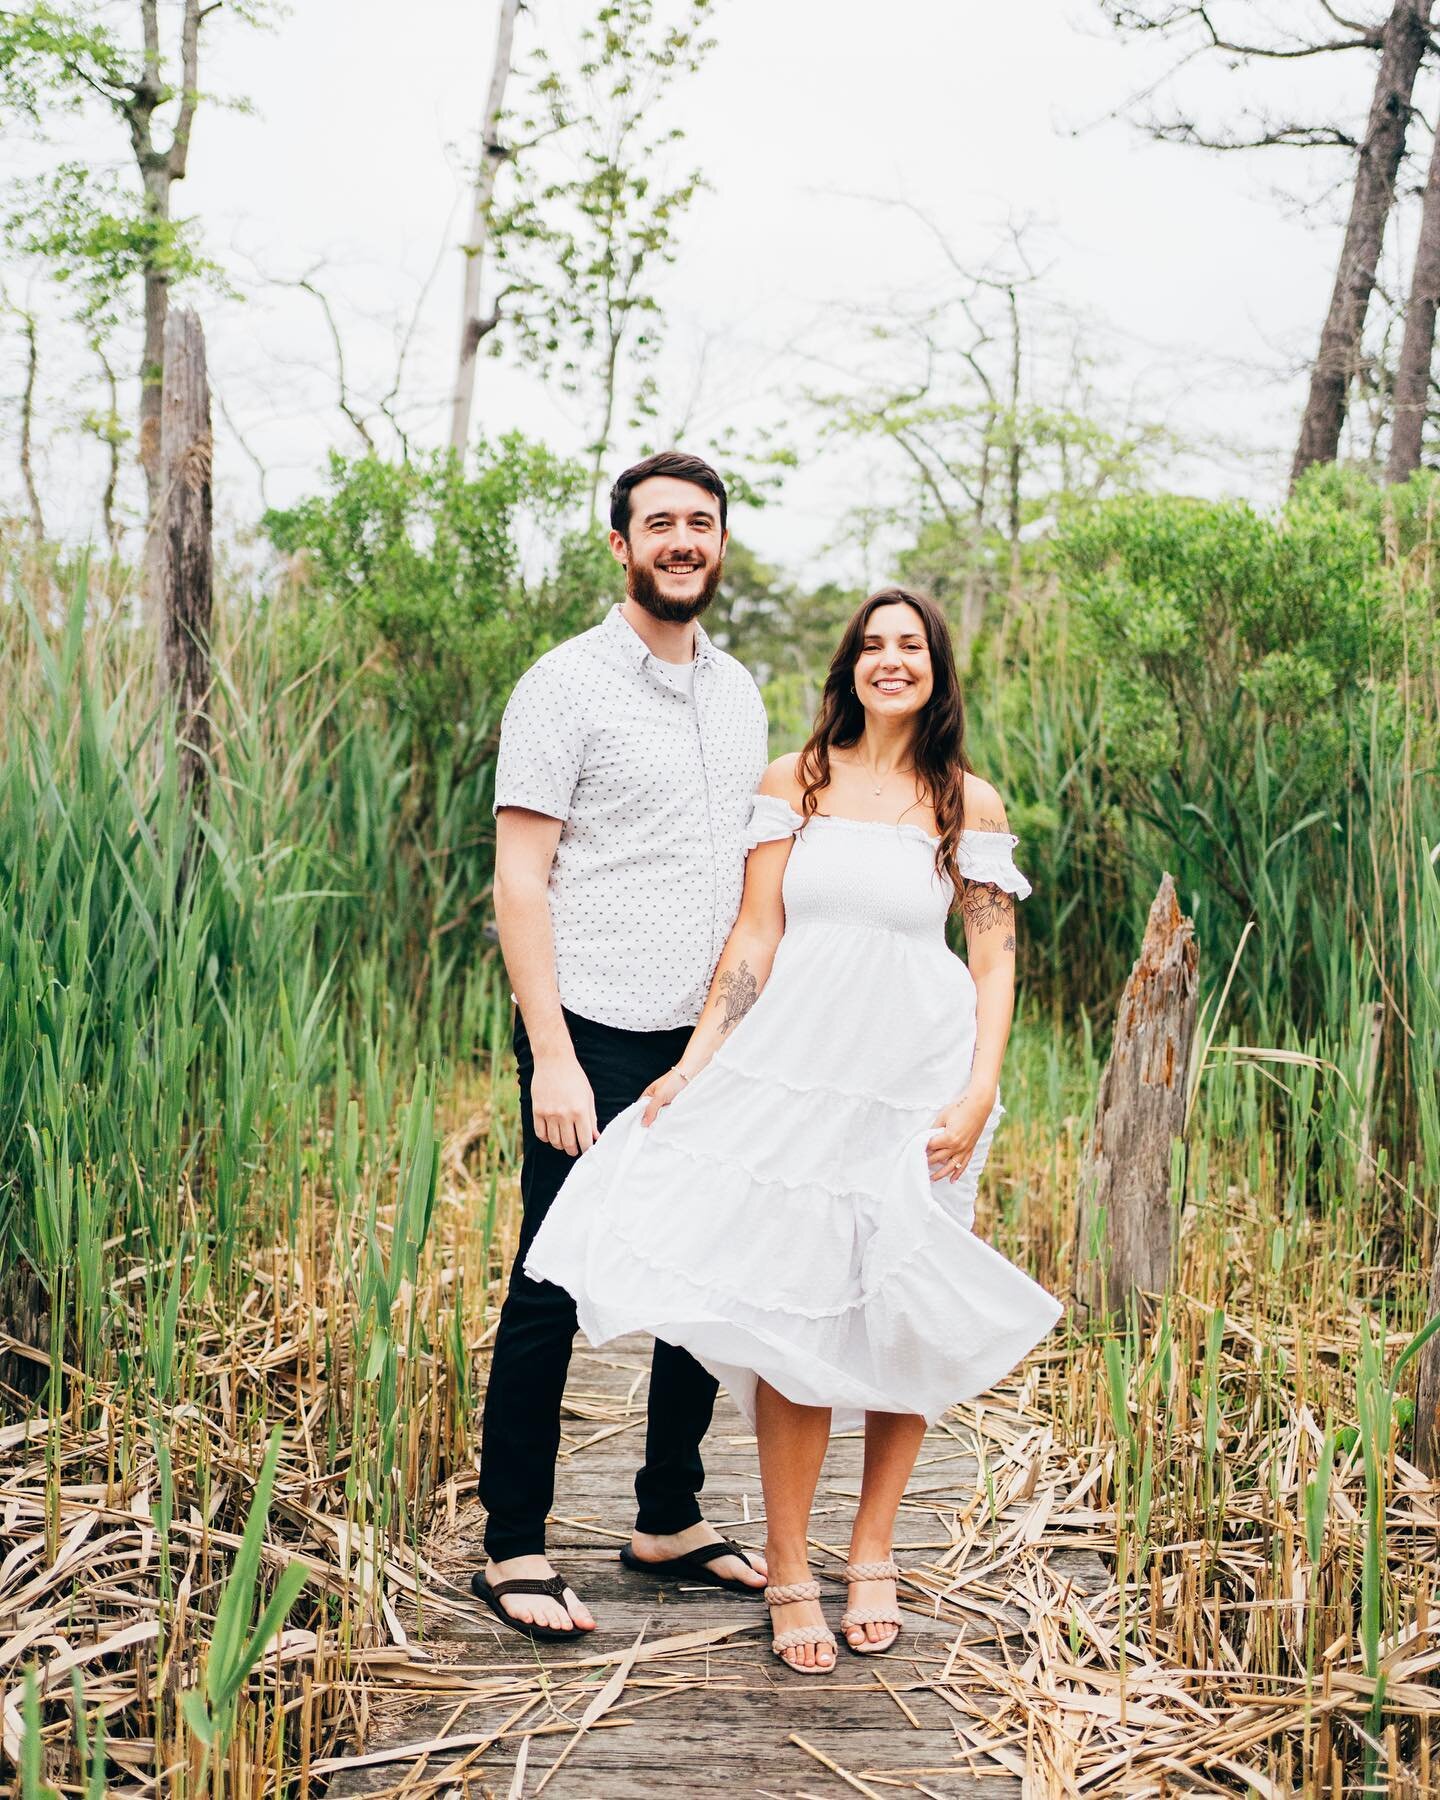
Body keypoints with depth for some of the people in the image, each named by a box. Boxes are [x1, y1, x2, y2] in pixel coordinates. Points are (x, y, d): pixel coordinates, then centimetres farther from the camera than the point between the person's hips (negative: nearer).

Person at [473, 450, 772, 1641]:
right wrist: (552, 1055, -16)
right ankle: (514, 1552, 13)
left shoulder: (739, 694, 14)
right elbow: (520, 881, -9)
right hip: (596, 1039, -6)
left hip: (714, 1040, 6)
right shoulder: (565, 687, -5)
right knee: (553, 1290, 0)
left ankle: (671, 1519, 28)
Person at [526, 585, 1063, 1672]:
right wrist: (695, 1063, -2)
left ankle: (873, 1553, 24)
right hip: (796, 1070, 0)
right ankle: (790, 1574, 10)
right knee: (794, 1317, -3)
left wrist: (979, 1092, -6)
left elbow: (995, 960, 5)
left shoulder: (970, 804, 6)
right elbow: (755, 939, 5)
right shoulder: (795, 783, 7)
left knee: (908, 1324, 5)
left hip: (918, 1082, 0)